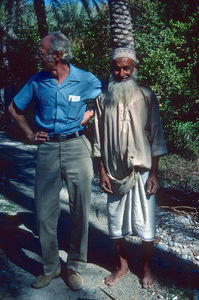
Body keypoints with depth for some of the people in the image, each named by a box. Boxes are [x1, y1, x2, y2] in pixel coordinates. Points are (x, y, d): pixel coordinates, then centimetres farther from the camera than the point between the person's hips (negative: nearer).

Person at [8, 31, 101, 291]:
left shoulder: (86, 80, -2)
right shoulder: (37, 81, 5)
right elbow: (15, 109, 17)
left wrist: (86, 117, 0)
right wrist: (30, 135, 9)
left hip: (76, 146, -1)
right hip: (47, 149, 2)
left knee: (80, 212, 4)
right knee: (45, 213, 4)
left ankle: (75, 266, 24)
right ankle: (51, 267, 24)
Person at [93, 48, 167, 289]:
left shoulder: (146, 97, -2)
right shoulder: (103, 99, 3)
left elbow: (156, 137, -1)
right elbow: (99, 140, 5)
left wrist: (153, 174, -4)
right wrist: (102, 173, 1)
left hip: (141, 171, -2)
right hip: (114, 172, 2)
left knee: (145, 224, 5)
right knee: (116, 222, 12)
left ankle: (147, 268, 28)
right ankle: (122, 266, 33)